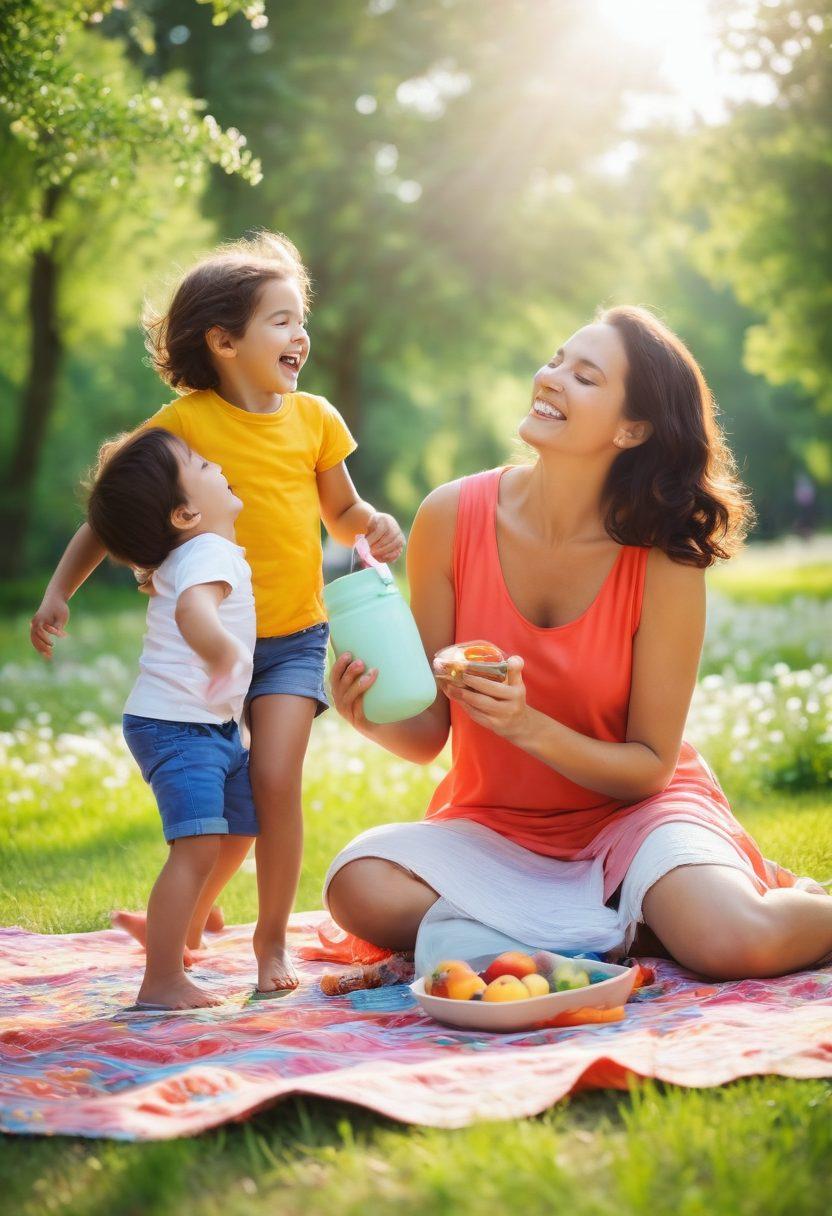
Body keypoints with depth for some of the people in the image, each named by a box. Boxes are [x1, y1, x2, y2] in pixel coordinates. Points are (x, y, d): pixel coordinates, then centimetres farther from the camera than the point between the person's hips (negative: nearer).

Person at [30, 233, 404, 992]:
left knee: (275, 778, -14)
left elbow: (340, 512, 15)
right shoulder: (184, 422, -9)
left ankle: (272, 938, 4)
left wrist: (375, 527, -7)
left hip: (294, 638, 1)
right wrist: (59, 591, -13)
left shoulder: (313, 418, 2)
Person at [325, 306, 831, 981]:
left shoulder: (667, 562, -17)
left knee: (737, 944, -32)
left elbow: (650, 766, -11)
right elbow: (427, 734, -7)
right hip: (494, 826, 3)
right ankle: (626, 921, -9)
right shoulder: (451, 518, -12)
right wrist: (374, 717, -30)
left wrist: (528, 727, -28)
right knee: (361, 888, -28)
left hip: (632, 812, -2)